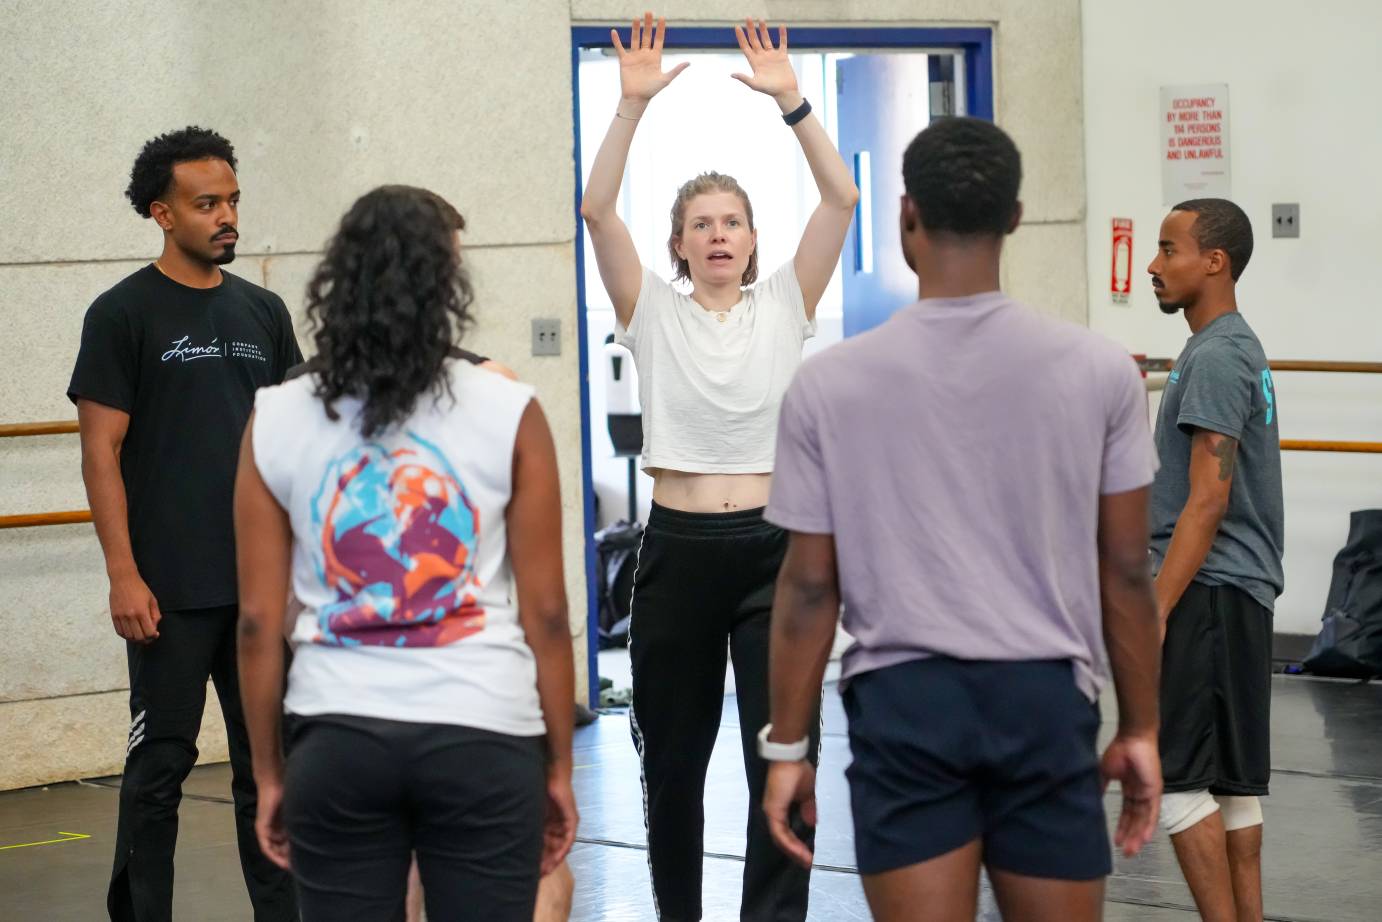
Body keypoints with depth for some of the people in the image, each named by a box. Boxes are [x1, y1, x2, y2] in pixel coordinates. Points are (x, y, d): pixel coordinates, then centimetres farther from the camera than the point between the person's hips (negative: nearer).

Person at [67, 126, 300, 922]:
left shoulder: (263, 311, 10)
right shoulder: (124, 314, -4)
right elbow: (102, 451, -7)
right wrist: (124, 575, -14)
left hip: (264, 582, 5)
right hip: (173, 588, -5)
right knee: (162, 762, 1)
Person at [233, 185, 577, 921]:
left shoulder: (276, 422, 2)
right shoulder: (508, 414, -3)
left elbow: (258, 621, 3)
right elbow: (545, 612, -1)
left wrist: (268, 773, 12)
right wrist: (560, 765, 8)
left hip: (337, 740, 2)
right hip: (482, 736, -1)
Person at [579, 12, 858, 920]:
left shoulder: (784, 307, 4)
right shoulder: (653, 313, 3)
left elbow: (840, 199, -7)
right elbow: (598, 209, -9)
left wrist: (791, 101, -15)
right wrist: (633, 104, -18)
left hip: (772, 547, -1)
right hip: (678, 549, 1)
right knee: (673, 760, 11)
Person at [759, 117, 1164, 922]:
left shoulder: (832, 382, -4)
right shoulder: (1099, 370, -2)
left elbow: (809, 585, -1)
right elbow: (1126, 572, 2)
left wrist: (787, 746, 8)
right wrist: (1142, 729, 12)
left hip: (904, 701, -1)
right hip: (1045, 697, 1)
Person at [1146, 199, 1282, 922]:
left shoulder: (1215, 359, -15)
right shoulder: (1237, 349, 16)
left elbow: (1209, 498, -20)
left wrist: (1156, 608, -21)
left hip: (1210, 591, -10)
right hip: (1242, 590, 10)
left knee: (1172, 771, -8)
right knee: (1231, 772, 10)